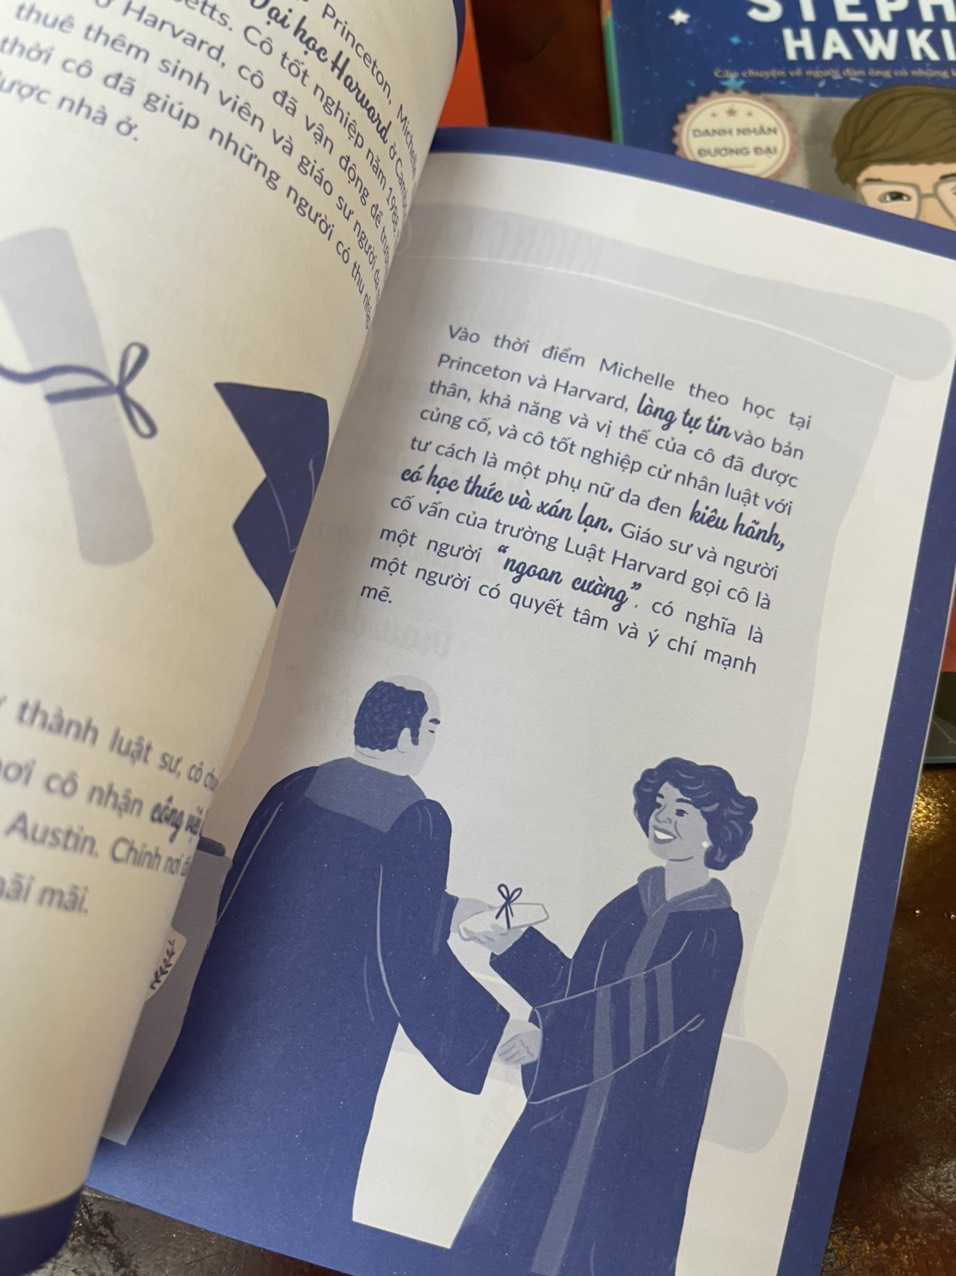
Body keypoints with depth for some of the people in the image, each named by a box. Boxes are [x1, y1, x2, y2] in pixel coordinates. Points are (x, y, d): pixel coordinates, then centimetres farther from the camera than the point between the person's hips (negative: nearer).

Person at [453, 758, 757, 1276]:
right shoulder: (632, 903, 3)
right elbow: (579, 983, 7)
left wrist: (553, 1038, -24)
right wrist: (515, 946, -4)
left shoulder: (716, 930, -15)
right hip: (572, 1105, 6)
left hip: (645, 1128, -5)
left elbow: (655, 1019, -21)